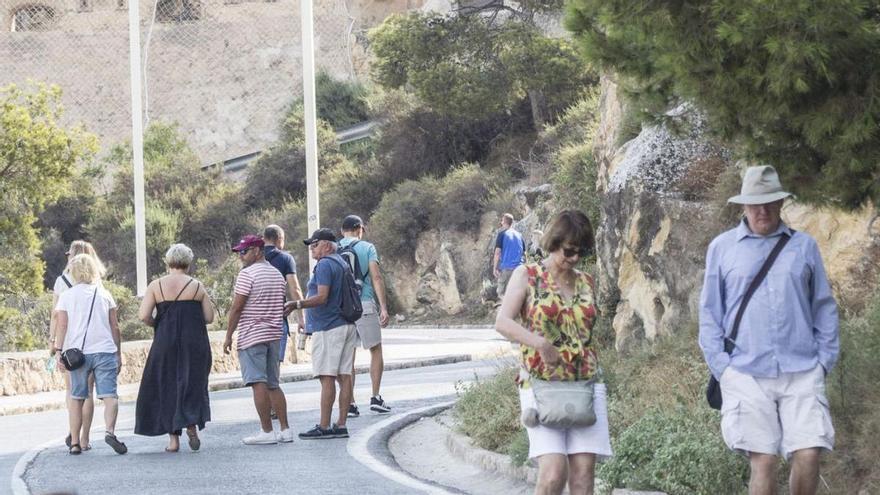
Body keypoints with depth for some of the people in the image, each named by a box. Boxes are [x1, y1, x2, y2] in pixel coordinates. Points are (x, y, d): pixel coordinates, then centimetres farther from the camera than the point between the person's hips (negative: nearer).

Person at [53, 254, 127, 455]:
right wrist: (118, 353, 15)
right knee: (109, 395, -5)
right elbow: (115, 327, 9)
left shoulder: (66, 296, 4)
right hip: (105, 351, 0)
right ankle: (110, 431, -27)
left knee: (76, 398, 9)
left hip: (78, 352, 0)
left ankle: (75, 443, 9)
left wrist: (58, 351, -4)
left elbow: (62, 325, -4)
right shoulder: (104, 294, 9)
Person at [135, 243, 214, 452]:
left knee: (167, 387, 9)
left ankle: (173, 438, 6)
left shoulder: (156, 286, -1)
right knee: (193, 384, 10)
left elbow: (143, 316, -9)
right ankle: (192, 423, -15)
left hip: (165, 343, 0)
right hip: (195, 343, 0)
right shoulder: (197, 286, 1)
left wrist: (158, 324, 10)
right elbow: (209, 317, 1)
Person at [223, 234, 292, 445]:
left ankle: (266, 431, -11)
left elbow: (237, 307, -12)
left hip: (251, 336, -8)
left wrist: (228, 336, -7)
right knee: (273, 384, 12)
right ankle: (285, 429, 8)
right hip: (274, 335, 8)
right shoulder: (277, 275, 15)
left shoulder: (247, 274, -10)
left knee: (258, 383, -8)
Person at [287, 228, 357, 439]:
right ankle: (341, 425, 7)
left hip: (328, 328, -10)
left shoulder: (325, 265, -11)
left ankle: (324, 427, -11)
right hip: (346, 325, 10)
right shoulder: (342, 263, 19)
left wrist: (298, 304, -25)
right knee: (344, 376, 6)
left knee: (327, 378, -10)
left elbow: (322, 297, -20)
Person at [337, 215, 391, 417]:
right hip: (364, 304, -3)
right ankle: (375, 397, 4)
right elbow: (376, 278, -6)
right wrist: (384, 307, -7)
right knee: (375, 350, 11)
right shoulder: (367, 248, 2)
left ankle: (349, 403, 2)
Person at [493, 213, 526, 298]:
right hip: (519, 267, 4)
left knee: (502, 294, 1)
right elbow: (524, 252, 12)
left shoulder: (502, 234, -4)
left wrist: (495, 268, -6)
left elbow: (497, 252, -9)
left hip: (506, 267, -4)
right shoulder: (519, 235, 9)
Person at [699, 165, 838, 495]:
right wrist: (720, 365, 0)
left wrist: (825, 359, 4)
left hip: (802, 372, 1)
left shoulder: (804, 247, 11)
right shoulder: (722, 248, 9)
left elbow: (824, 307, 14)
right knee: (762, 461, -2)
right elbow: (710, 312, 9)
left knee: (808, 455, -9)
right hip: (746, 373, -1)